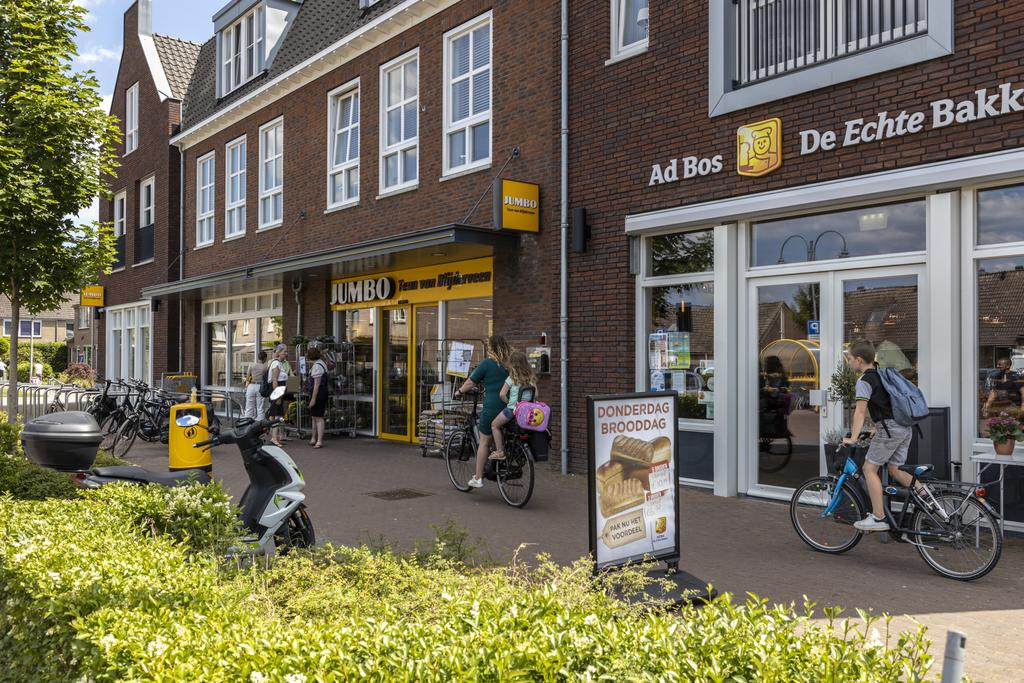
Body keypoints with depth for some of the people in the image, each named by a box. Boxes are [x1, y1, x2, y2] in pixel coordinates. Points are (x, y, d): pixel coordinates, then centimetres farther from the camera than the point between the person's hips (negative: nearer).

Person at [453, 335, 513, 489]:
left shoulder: (487, 363, -3)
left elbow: (471, 382, 2)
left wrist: (459, 392, 18)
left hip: (492, 407, -5)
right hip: (510, 407, 5)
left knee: (484, 442, 3)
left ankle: (478, 478, 7)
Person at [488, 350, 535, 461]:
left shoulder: (511, 378, -9)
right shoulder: (530, 378, 6)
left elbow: (502, 394, -13)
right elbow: (535, 395, 7)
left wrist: (508, 402, 3)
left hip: (512, 409, -6)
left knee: (494, 425, 12)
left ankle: (499, 452, 7)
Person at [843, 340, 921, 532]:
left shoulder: (864, 381, -8)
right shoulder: (881, 375, 20)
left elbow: (860, 411, -16)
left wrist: (853, 438, -17)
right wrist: (878, 429, 32)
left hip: (889, 428, -9)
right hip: (906, 428, 9)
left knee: (869, 468, -2)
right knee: (895, 470, 18)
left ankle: (878, 518, -3)